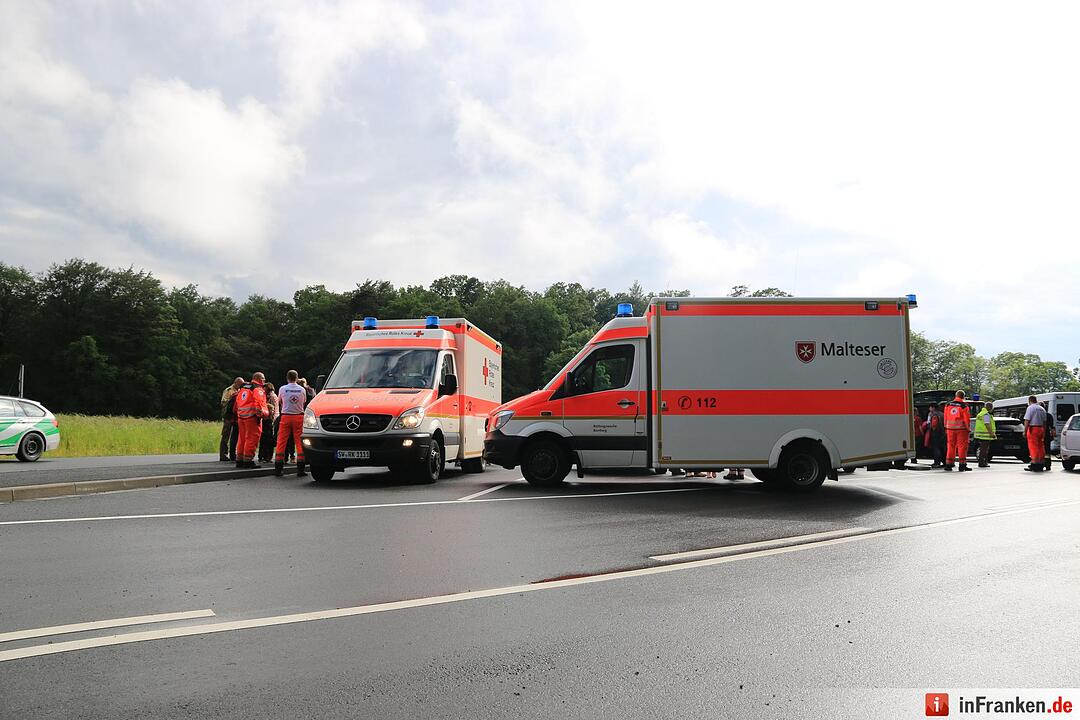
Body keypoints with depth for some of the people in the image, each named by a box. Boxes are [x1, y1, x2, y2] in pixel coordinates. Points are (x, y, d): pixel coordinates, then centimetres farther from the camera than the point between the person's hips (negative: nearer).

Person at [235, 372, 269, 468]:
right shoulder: (258, 389, -8)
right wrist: (265, 413, -8)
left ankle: (239, 460, 19)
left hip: (241, 417, 8)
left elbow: (237, 402, 21)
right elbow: (259, 404, -19)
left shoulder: (243, 388, 19)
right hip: (252, 417, -8)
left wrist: (238, 414, 25)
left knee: (242, 438, 15)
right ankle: (248, 460, -4)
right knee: (252, 439, -4)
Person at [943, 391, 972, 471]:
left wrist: (946, 428, 16)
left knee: (951, 446, 10)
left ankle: (948, 465, 10)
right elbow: (967, 419, -9)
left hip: (950, 428, 4)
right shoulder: (964, 406, -9)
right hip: (961, 429, -4)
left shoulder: (948, 405, 5)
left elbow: (945, 418, 9)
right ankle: (962, 465, 0)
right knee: (962, 446, 1)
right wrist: (968, 428, 2)